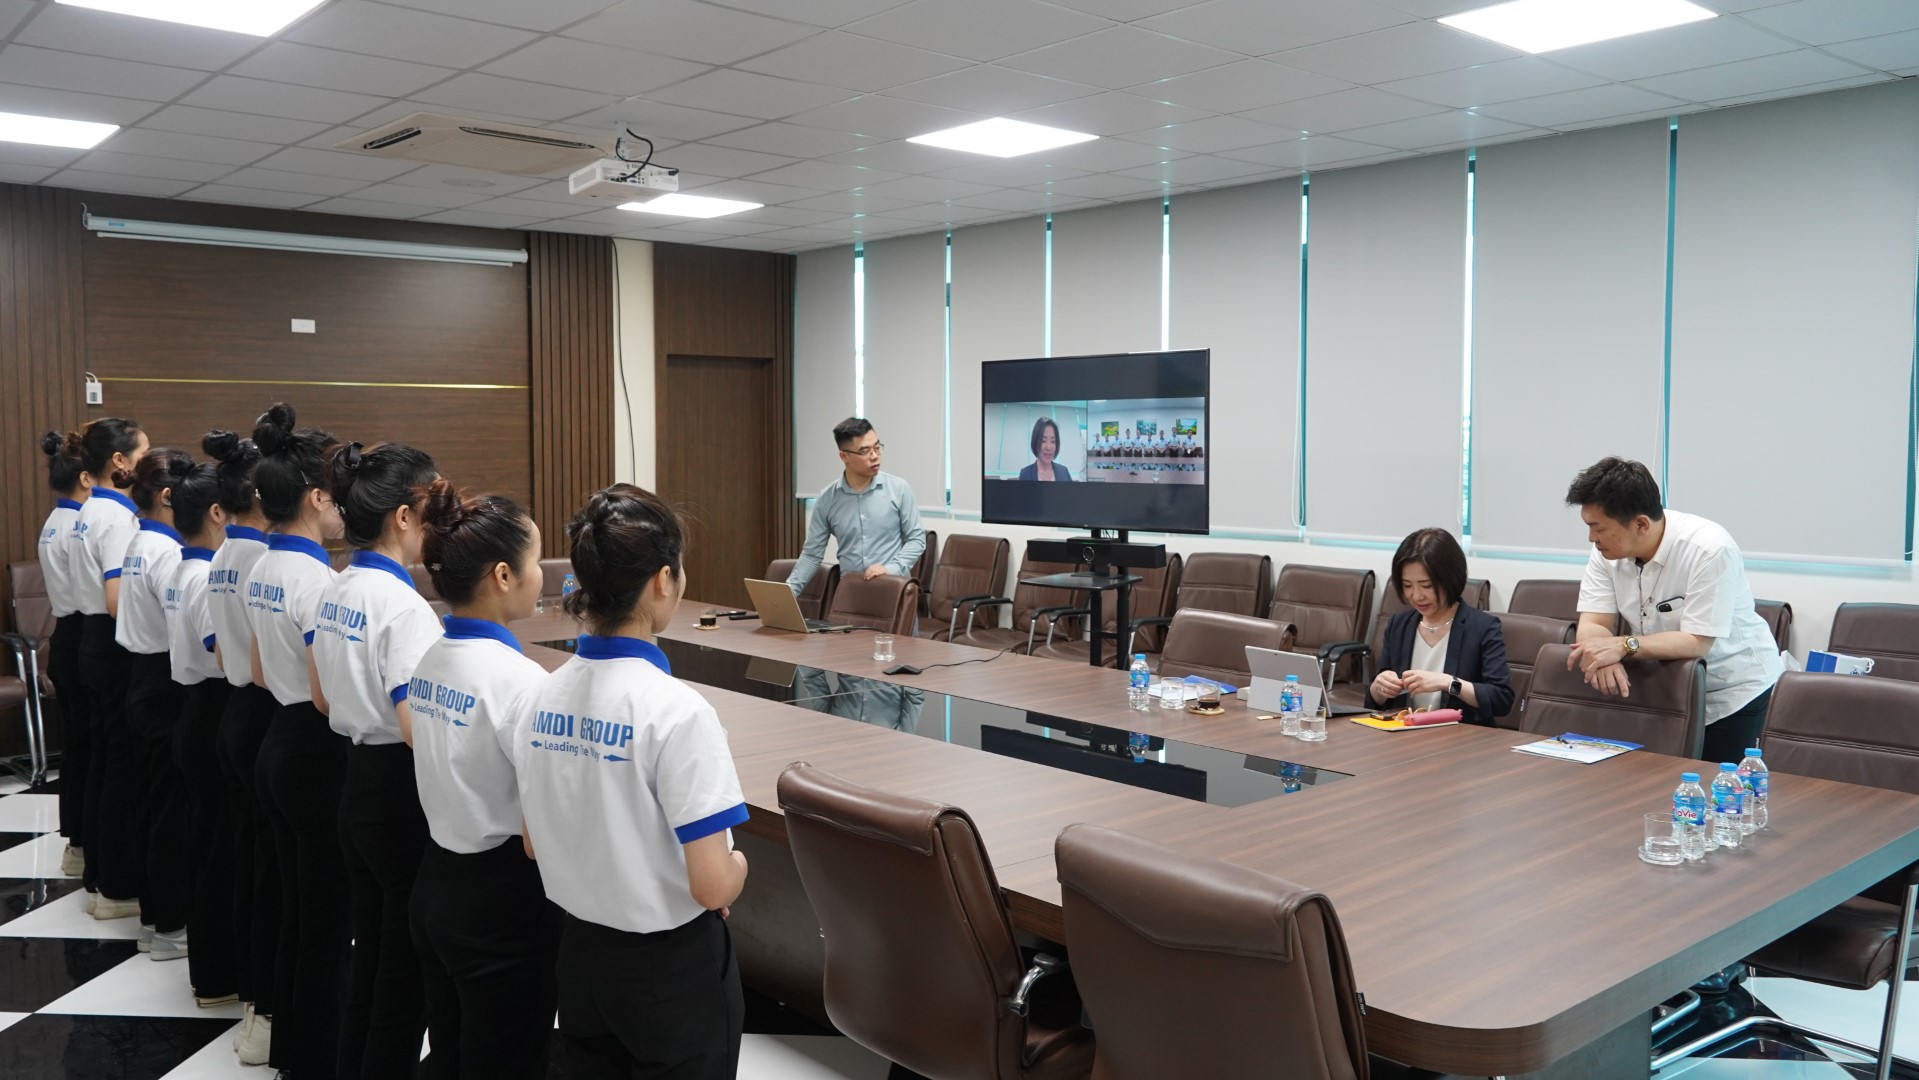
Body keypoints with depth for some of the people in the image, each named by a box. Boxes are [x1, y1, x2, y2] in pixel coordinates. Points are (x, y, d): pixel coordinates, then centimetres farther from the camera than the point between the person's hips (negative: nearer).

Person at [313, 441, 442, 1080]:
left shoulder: (336, 591, 6)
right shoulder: (404, 607, -22)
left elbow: (325, 695, 17)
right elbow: (419, 727, -29)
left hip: (357, 784, 9)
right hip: (403, 794, -9)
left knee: (368, 955, 20)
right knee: (406, 971, 5)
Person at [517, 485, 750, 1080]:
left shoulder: (540, 700, -4)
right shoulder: (676, 711, -25)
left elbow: (537, 846, 7)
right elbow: (713, 886, -23)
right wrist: (739, 865, -3)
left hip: (580, 956, 6)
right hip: (672, 970, -6)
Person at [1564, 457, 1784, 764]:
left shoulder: (1709, 550, -27)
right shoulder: (1607, 549, -11)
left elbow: (1697, 642, -29)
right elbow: (1592, 624, -14)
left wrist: (1624, 645, -39)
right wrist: (1604, 658, -35)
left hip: (1731, 690, -5)